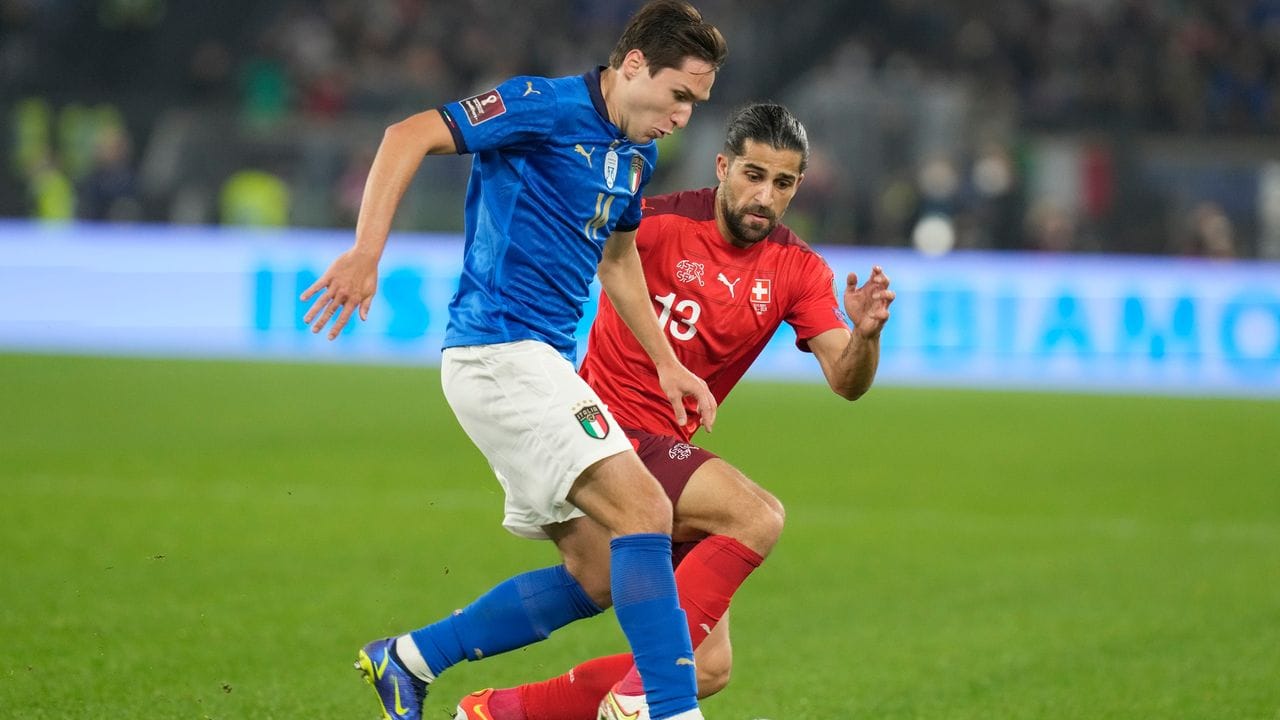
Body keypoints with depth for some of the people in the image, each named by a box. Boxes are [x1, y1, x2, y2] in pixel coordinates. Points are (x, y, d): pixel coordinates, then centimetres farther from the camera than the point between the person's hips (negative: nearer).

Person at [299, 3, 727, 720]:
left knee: (597, 574, 7)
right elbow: (409, 136, -17)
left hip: (543, 364, 10)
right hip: (499, 350, -10)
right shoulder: (549, 107, -12)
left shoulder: (636, 155, 15)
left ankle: (405, 661, 16)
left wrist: (666, 363, 29)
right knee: (645, 510, -21)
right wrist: (366, 253, -26)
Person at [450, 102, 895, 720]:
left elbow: (846, 382, -7)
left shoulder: (798, 272, 3)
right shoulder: (660, 223, -11)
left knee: (708, 669, 1)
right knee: (758, 517, -28)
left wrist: (864, 336, -28)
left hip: (667, 448, 7)